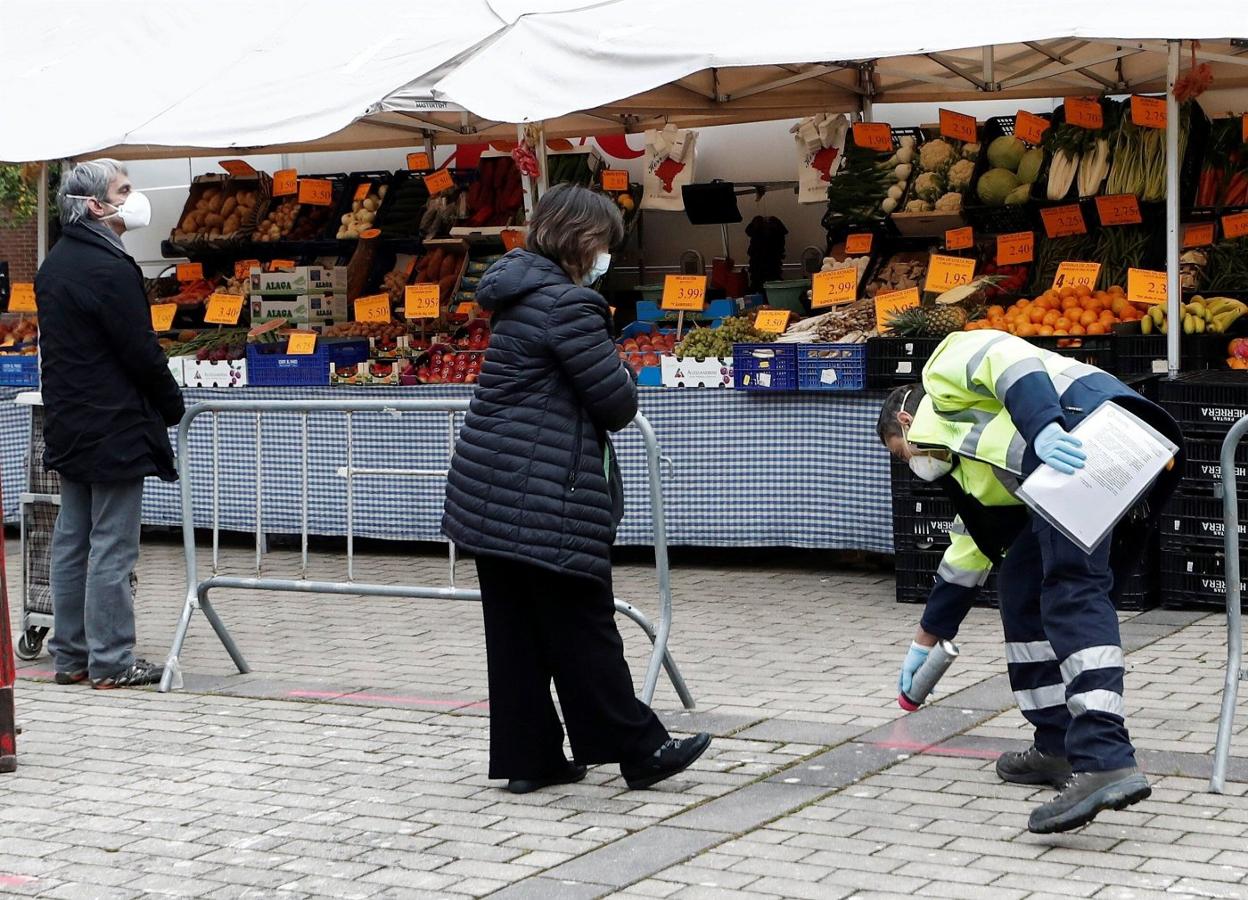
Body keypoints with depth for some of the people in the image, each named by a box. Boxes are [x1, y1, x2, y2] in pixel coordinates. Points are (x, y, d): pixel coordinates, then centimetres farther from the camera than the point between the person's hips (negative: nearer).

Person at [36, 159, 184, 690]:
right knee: (112, 548, -4)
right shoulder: (109, 268, -17)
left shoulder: (53, 265, 12)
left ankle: (69, 656, 18)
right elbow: (142, 350, -16)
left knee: (71, 542, 12)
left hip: (68, 426, 9)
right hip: (115, 428, -9)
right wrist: (172, 406, -2)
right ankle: (110, 662, 0)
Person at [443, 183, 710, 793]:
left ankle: (528, 757, 16)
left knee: (514, 629, 10)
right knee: (583, 628, -1)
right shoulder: (568, 303, -16)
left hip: (489, 490, 9)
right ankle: (638, 749, 9)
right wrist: (623, 384, 8)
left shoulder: (517, 292, 15)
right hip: (547, 499, -9)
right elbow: (617, 401, -14)